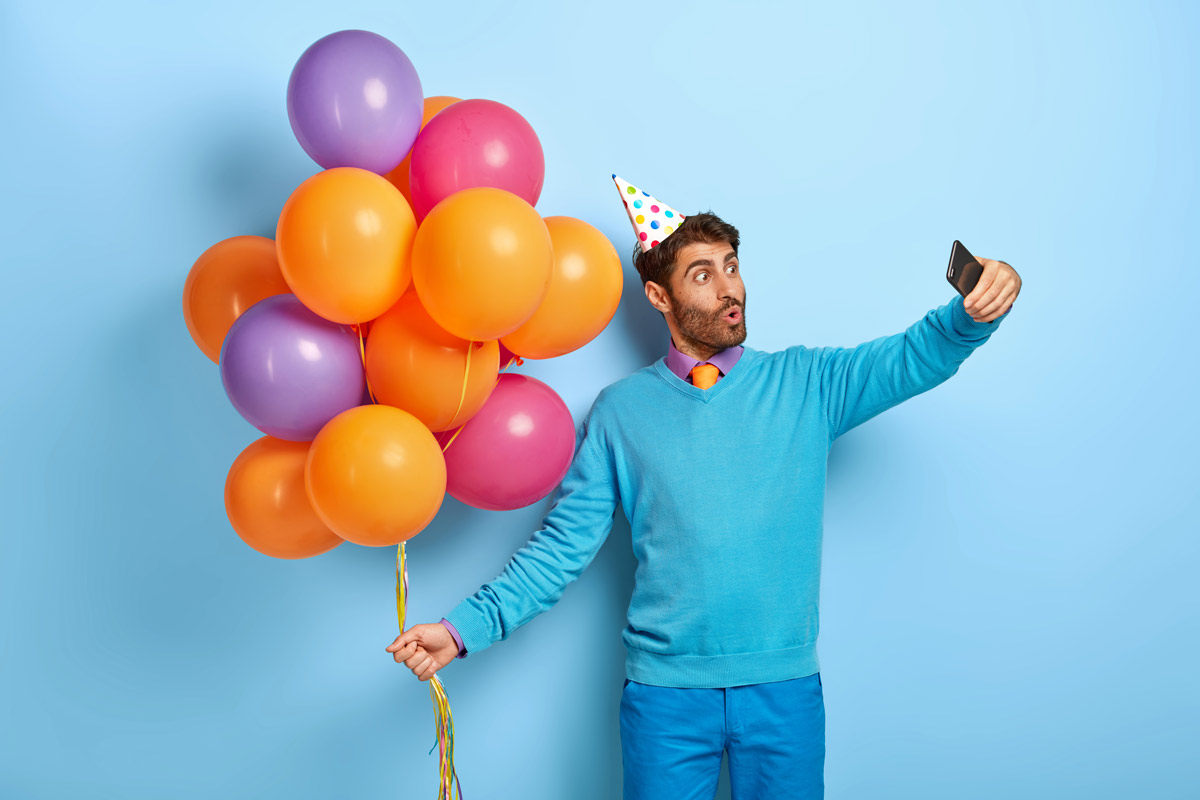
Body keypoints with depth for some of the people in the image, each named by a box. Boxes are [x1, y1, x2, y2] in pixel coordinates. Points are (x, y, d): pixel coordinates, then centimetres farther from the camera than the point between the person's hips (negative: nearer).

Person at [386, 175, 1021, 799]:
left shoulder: (803, 383, 4)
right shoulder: (620, 411, 3)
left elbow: (917, 358, -3)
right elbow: (562, 546, 2)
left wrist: (975, 312, -25)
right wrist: (465, 628, -7)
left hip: (785, 686, 1)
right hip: (664, 687, 0)